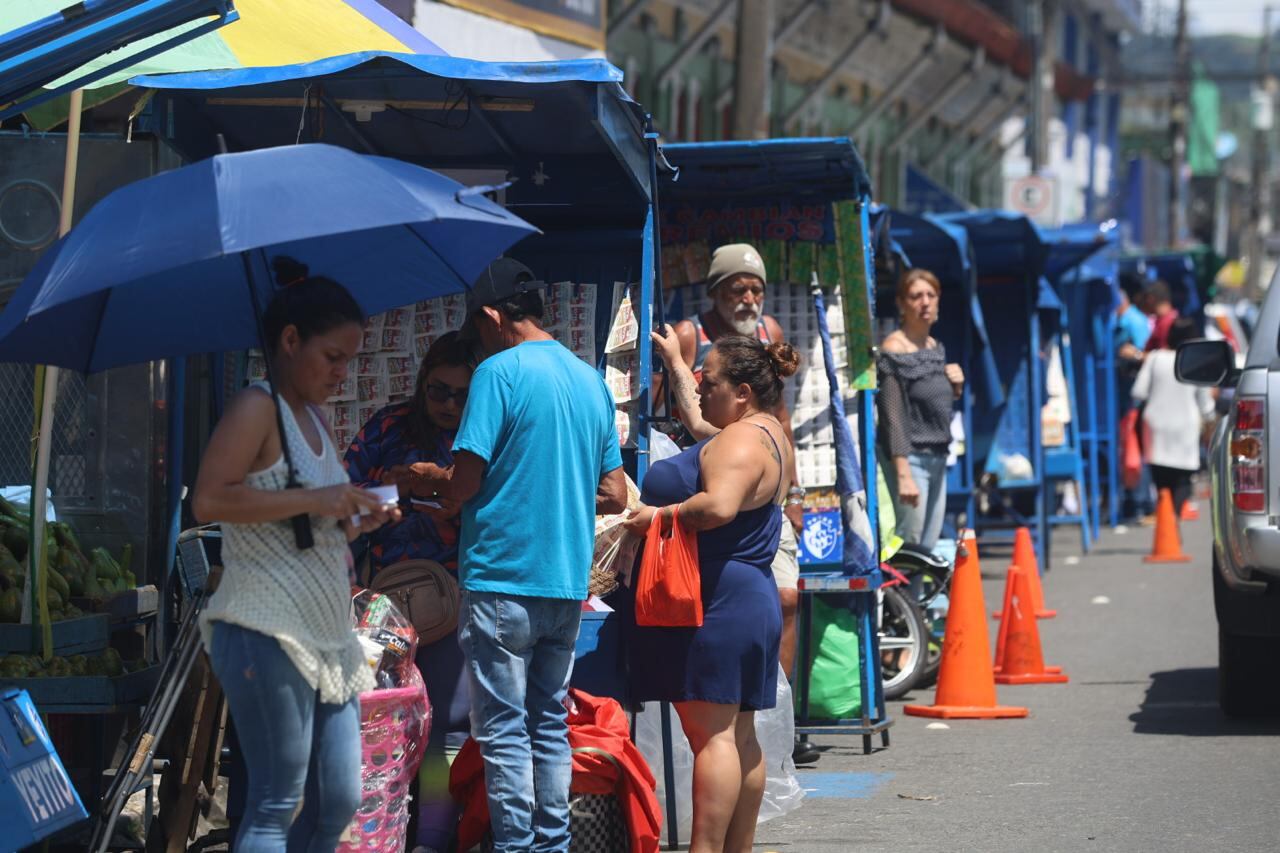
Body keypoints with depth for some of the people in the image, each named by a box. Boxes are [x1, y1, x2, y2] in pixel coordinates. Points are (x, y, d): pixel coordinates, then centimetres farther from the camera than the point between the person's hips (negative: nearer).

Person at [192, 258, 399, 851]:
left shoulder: (314, 418, 19)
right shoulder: (258, 407, -8)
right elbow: (209, 499, -21)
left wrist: (353, 524, 8)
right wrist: (314, 500, -20)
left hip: (328, 638, 9)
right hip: (268, 633, -9)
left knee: (338, 804, 8)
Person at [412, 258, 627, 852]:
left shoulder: (500, 372, -10)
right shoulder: (592, 380, 11)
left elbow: (463, 484, -14)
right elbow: (614, 496, 13)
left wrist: (429, 476, 7)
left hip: (502, 579, -7)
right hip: (569, 581, 7)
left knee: (503, 728, -1)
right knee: (550, 722, 13)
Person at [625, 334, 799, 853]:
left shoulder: (740, 440, -14)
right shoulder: (769, 434, 19)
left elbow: (718, 506, -31)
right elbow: (698, 421, 40)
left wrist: (659, 516, -18)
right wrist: (676, 365, 45)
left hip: (715, 601, -11)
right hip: (753, 600, 11)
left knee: (711, 734, -13)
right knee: (740, 737, 11)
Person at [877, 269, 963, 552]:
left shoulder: (936, 347, 13)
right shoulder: (894, 350, -11)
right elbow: (892, 416, -18)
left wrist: (956, 387, 2)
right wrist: (903, 474, -24)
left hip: (938, 459, 8)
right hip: (910, 460, -8)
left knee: (929, 548, 9)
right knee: (908, 547, -9)